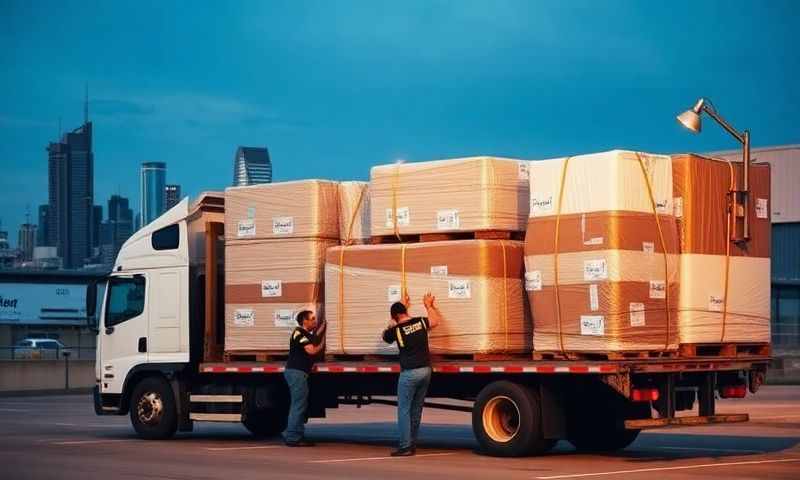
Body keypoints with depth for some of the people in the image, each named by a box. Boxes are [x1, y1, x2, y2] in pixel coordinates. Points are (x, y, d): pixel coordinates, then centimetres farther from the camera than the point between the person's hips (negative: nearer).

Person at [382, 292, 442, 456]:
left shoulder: (396, 330, -8)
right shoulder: (420, 322, 1)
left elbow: (386, 335, 17)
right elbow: (437, 319, 21)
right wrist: (429, 306, 35)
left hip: (409, 373, -5)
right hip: (425, 370, 5)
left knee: (404, 410, 1)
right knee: (416, 409, 14)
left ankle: (405, 447, -4)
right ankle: (412, 444, 19)